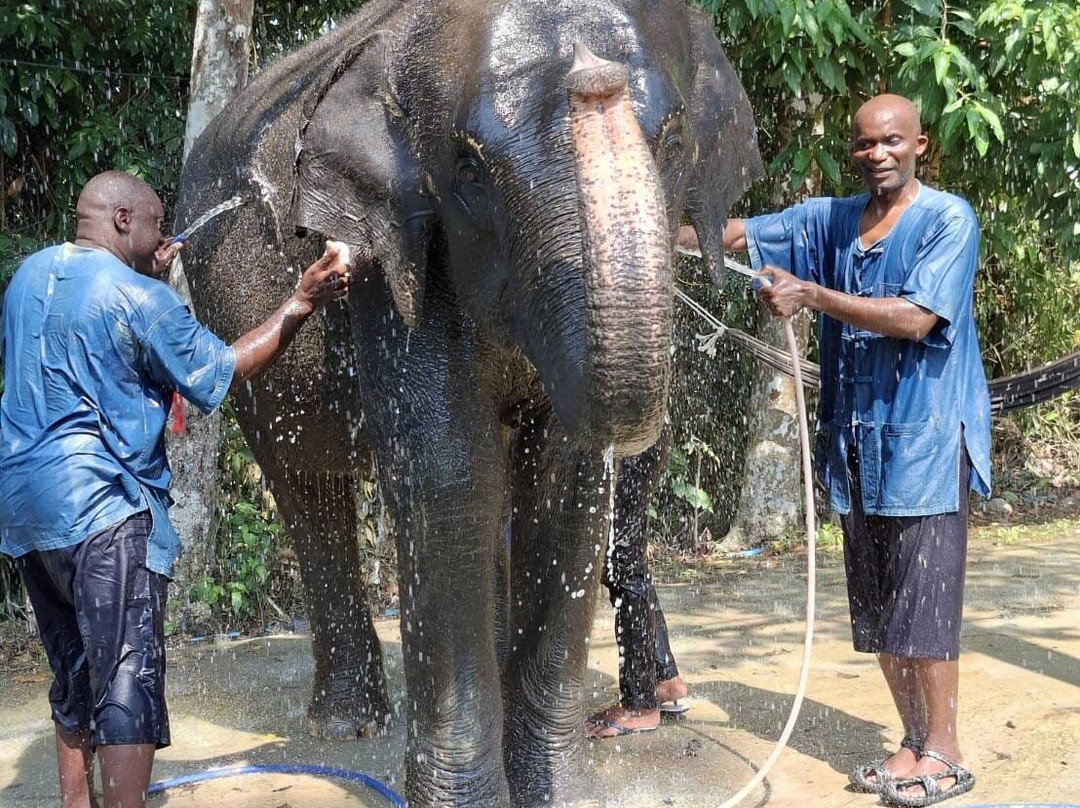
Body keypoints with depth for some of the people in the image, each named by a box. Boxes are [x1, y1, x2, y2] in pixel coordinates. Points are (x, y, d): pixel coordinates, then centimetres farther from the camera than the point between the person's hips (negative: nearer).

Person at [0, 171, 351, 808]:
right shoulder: (140, 298, -11)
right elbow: (222, 372, -5)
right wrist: (300, 307, -3)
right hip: (101, 500, -8)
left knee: (75, 675, 17)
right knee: (129, 680, -6)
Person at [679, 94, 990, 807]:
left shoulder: (949, 220, -5)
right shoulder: (832, 220, 12)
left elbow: (916, 318, -16)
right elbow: (738, 234, 7)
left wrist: (812, 295, -19)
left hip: (926, 440, -6)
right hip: (857, 440, 6)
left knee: (922, 602, -6)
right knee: (876, 610, 9)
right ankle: (915, 742, 21)